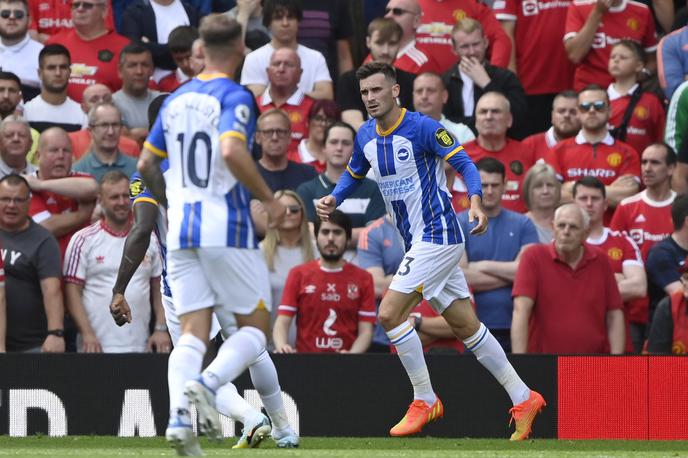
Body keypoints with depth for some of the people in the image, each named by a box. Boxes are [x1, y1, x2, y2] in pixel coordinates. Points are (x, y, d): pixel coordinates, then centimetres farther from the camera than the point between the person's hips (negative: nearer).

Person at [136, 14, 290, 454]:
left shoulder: (176, 100, 12)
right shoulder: (235, 97, -8)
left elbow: (146, 164, 17)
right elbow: (231, 151, -24)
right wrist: (269, 198, -13)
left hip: (181, 231, 6)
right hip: (228, 228, -6)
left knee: (192, 333, 3)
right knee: (255, 328, 5)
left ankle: (179, 417, -19)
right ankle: (206, 384, -22)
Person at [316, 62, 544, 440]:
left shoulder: (423, 127, -15)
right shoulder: (366, 136, 8)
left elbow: (464, 162, -15)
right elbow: (354, 174, 24)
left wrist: (475, 200, -31)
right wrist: (333, 199, 4)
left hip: (438, 237, -8)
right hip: (418, 242, 8)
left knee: (390, 313, -15)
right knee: (466, 327, 10)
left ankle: (424, 401, -4)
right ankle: (523, 398, 17)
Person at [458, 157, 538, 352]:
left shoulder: (523, 225, 10)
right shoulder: (457, 225, 4)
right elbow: (459, 277, -8)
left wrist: (484, 266, -4)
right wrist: (509, 274, -5)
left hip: (512, 328, 2)